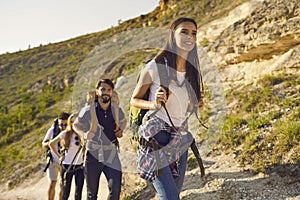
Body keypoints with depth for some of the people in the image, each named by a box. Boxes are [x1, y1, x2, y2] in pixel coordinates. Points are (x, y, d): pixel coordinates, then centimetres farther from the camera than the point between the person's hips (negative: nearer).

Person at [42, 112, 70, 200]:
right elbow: (43, 144, -5)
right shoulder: (52, 130, -18)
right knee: (52, 184, -9)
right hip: (53, 160, 0)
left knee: (63, 186, 4)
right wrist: (48, 143, -27)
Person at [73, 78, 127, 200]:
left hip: (112, 154, 1)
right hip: (93, 155, -1)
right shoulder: (87, 111, -8)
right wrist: (84, 134, -11)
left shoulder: (117, 110, -1)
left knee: (115, 190, -12)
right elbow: (76, 125, 9)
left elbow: (123, 122, 22)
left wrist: (120, 130, 1)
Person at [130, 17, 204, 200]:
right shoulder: (155, 67, -10)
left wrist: (197, 105, 2)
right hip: (156, 136, -6)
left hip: (181, 139, 6)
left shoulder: (193, 72, 7)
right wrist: (154, 104, -19)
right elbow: (134, 100, 0)